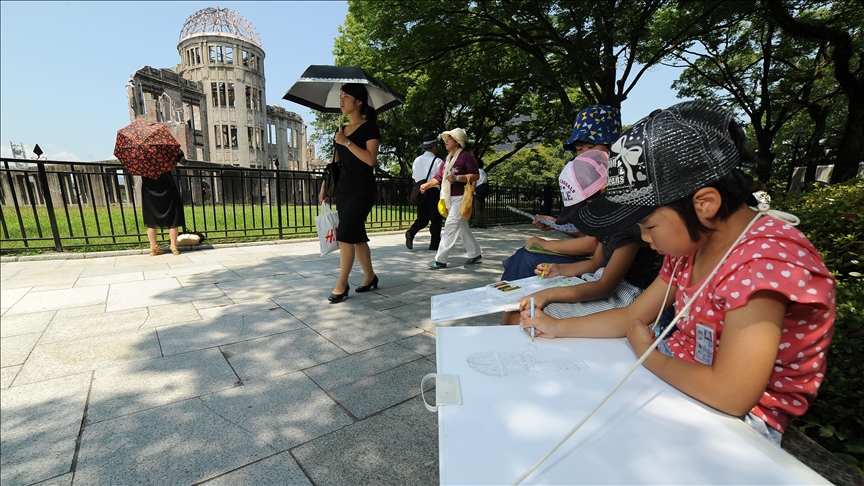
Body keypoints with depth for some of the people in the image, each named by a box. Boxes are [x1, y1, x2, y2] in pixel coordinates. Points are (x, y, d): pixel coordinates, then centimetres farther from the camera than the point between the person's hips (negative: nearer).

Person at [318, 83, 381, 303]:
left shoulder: (370, 128, -4)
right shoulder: (341, 131, 16)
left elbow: (370, 159, -17)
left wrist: (347, 142, -15)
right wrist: (324, 187, 12)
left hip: (362, 189, -7)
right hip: (343, 188, 7)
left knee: (345, 233, -13)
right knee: (356, 235, 8)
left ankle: (342, 284, -4)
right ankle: (370, 276, 20)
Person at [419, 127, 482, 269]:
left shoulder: (466, 156, -7)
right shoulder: (447, 159, 18)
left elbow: (475, 175, -13)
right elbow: (438, 177, 13)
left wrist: (457, 178, -22)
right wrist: (426, 185, -4)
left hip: (461, 198, -9)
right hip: (450, 199, 9)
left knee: (450, 227, -11)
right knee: (462, 228, 14)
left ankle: (440, 260, -8)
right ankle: (475, 254, 26)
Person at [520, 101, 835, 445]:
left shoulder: (766, 259, -28)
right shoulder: (690, 244, -2)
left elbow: (731, 394, -33)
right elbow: (632, 316, 3)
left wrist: (649, 355, -16)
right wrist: (558, 327, -6)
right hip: (676, 374, 7)